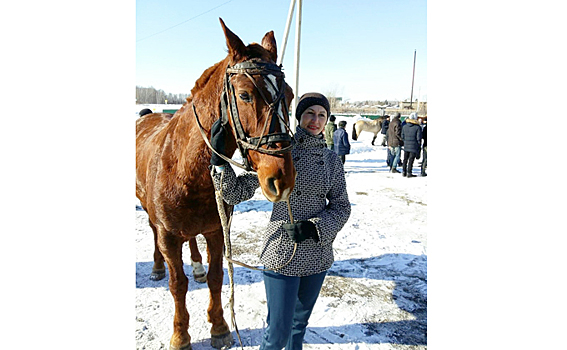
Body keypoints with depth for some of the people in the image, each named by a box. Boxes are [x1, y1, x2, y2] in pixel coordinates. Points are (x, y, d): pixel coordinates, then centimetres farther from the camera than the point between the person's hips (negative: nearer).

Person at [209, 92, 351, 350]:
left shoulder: (332, 160, 1)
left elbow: (341, 207, 1)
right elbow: (236, 193, -9)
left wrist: (313, 227, -16)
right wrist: (219, 159, -24)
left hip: (318, 254, 4)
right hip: (281, 253, -3)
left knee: (300, 322, 24)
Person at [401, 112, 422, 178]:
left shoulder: (404, 126, 2)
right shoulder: (418, 127, -11)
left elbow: (402, 136, 6)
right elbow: (418, 138, -10)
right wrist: (419, 146, 1)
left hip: (406, 146, 4)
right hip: (414, 146, -4)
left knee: (405, 159, 14)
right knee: (411, 160, 1)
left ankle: (404, 172, 19)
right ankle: (409, 173, 5)